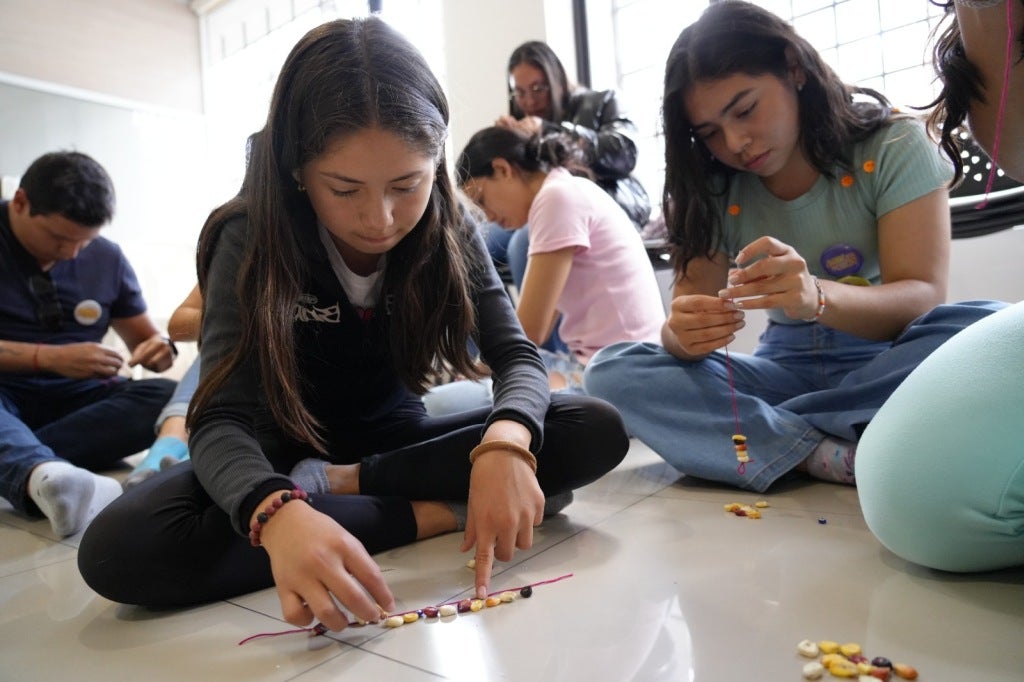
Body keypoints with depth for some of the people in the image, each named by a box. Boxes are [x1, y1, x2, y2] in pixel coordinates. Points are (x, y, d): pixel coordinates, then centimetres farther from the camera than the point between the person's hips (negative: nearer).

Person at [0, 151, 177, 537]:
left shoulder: (106, 258, 5)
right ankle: (42, 476, -65)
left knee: (170, 397, -27)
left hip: (76, 396, 3)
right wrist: (50, 357, -25)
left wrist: (158, 347, -12)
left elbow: (144, 337, 12)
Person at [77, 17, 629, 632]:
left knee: (598, 430, -20)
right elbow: (220, 418, -27)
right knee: (118, 548, -32)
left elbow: (517, 355, -17)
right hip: (290, 453, -1)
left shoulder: (449, 230, -12)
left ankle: (351, 487, -19)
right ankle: (428, 513, -24)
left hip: (396, 440, 2)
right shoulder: (252, 238, -20)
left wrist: (506, 440, -41)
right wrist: (277, 512, -50)